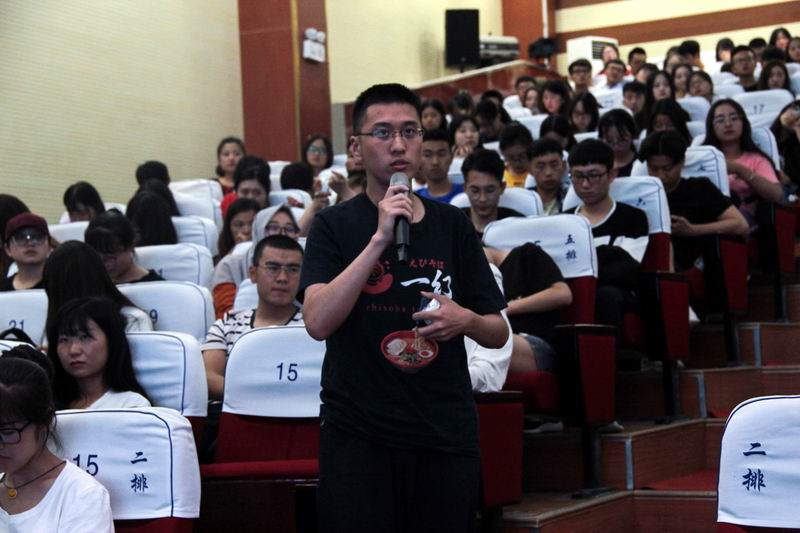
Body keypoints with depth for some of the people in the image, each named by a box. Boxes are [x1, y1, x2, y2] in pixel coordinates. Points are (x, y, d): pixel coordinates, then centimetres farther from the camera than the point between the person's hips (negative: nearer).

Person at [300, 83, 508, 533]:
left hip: (447, 433, 3)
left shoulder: (453, 225, 8)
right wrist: (380, 238, -19)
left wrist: (465, 320, -11)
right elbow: (318, 322, -15)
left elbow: (499, 333, 12)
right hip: (358, 432, -3)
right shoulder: (334, 226, 0)